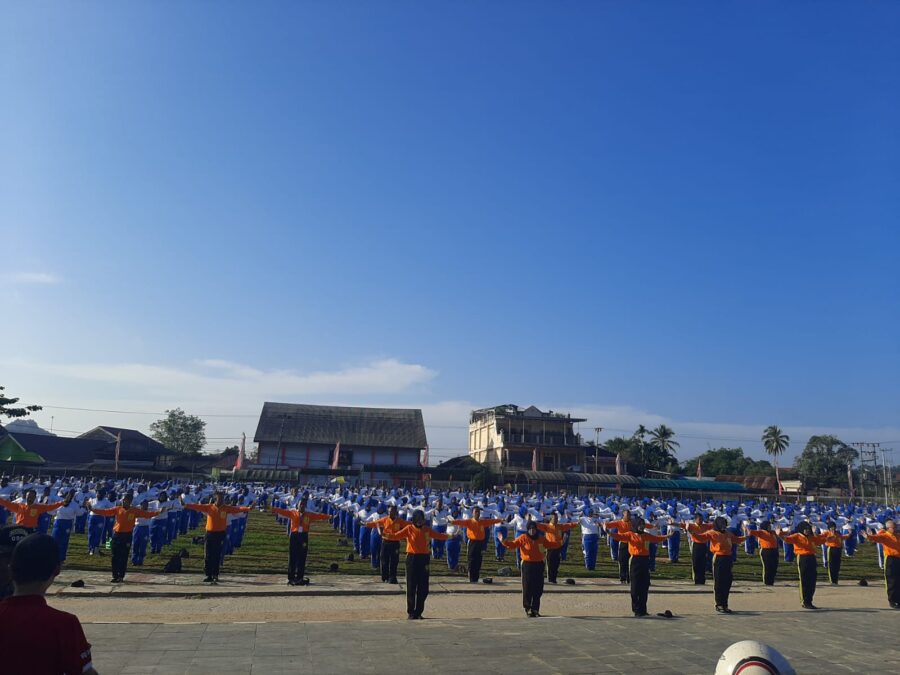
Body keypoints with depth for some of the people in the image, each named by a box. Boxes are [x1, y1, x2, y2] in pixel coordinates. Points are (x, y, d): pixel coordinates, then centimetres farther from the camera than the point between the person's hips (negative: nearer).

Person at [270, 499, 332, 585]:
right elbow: (282, 511, -5)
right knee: (292, 558, 2)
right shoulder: (292, 512, 4)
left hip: (304, 537, 1)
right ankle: (291, 578, 9)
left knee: (302, 558, 2)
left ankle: (299, 578, 10)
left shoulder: (309, 515, 8)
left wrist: (328, 517, -8)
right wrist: (273, 509, -18)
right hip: (294, 536, -1)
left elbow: (319, 516, 2)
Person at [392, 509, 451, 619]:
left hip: (424, 559, 3)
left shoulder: (428, 530, 6)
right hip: (412, 559, -2)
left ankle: (418, 612, 18)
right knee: (411, 587, 2)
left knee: (423, 588, 5)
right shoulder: (409, 529, -3)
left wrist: (448, 535, -6)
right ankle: (410, 612, 12)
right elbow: (396, 536, -13)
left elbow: (440, 536, 8)